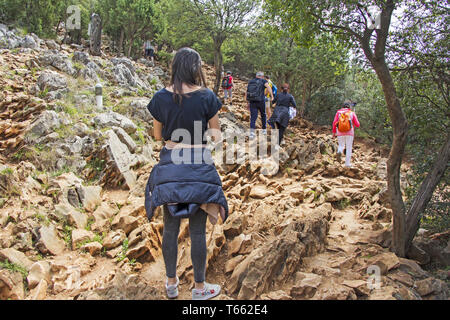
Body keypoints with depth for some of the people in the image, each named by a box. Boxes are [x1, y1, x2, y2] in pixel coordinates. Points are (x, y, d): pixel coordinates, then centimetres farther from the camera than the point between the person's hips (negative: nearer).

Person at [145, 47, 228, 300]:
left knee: (171, 227, 16)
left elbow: (158, 135, 7)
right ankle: (200, 288, 24)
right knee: (197, 230, 9)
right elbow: (217, 136, -1)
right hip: (199, 164, -2)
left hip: (169, 164, 3)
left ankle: (171, 283, 32)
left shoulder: (161, 97, -1)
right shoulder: (206, 96, -8)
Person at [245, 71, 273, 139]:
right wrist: (272, 96, -24)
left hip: (252, 102, 3)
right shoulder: (263, 81, 3)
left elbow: (246, 93, 15)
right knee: (263, 115, 20)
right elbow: (268, 87, -18)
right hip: (261, 101, -2)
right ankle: (264, 130, 31)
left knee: (253, 117, 1)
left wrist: (247, 103, 20)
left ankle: (252, 133, -15)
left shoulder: (250, 82, 15)